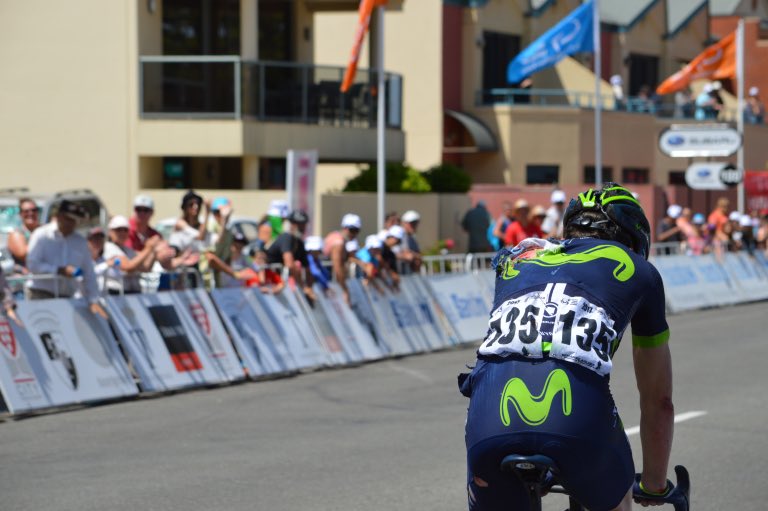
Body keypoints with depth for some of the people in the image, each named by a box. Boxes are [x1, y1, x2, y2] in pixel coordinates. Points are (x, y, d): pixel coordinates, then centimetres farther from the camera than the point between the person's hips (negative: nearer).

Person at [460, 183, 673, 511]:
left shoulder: (516, 257, 34)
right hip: (578, 431, -1)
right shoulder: (637, 270, 27)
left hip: (490, 426, 1)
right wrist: (655, 483, 52)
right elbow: (658, 400, 36)